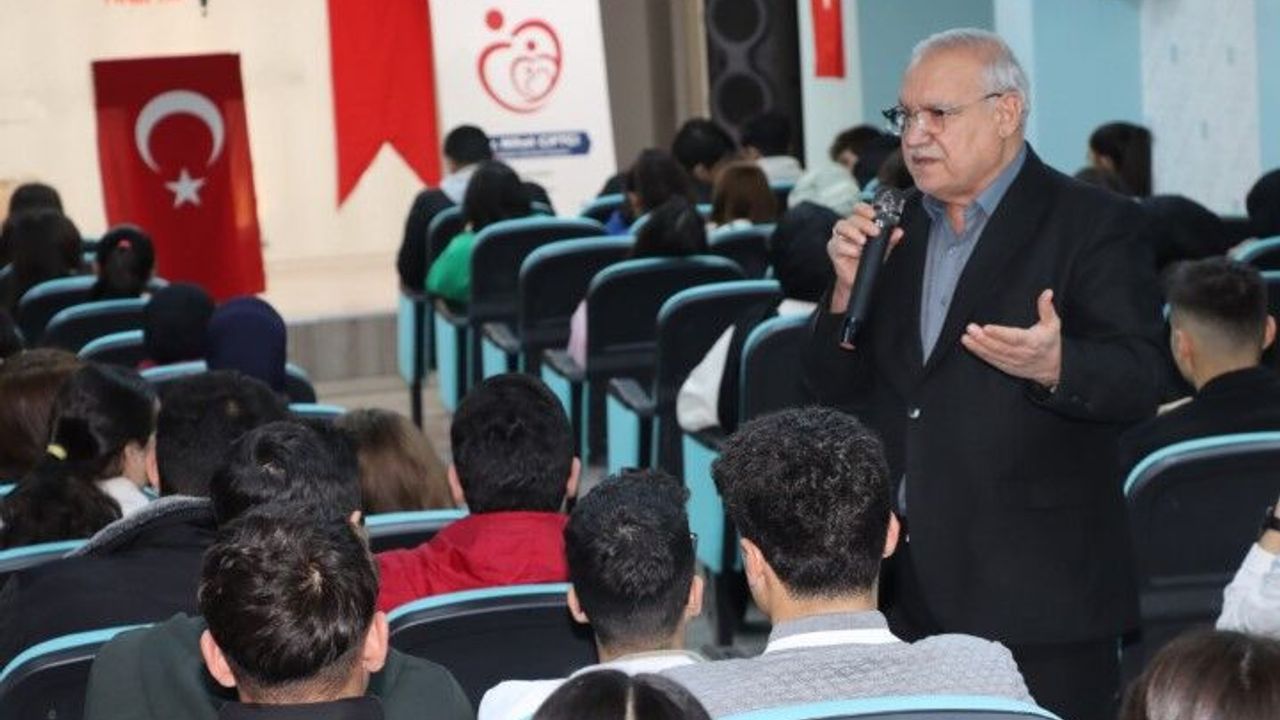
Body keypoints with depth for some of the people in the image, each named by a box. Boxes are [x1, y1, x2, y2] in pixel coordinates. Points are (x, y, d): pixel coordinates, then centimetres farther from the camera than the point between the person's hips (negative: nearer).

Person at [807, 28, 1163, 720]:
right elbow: (832, 389, 12)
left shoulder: (1093, 224, -5)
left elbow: (1138, 382, -14)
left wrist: (1055, 365, -35)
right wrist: (849, 285, -5)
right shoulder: (892, 227, 13)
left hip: (1035, 587, -5)